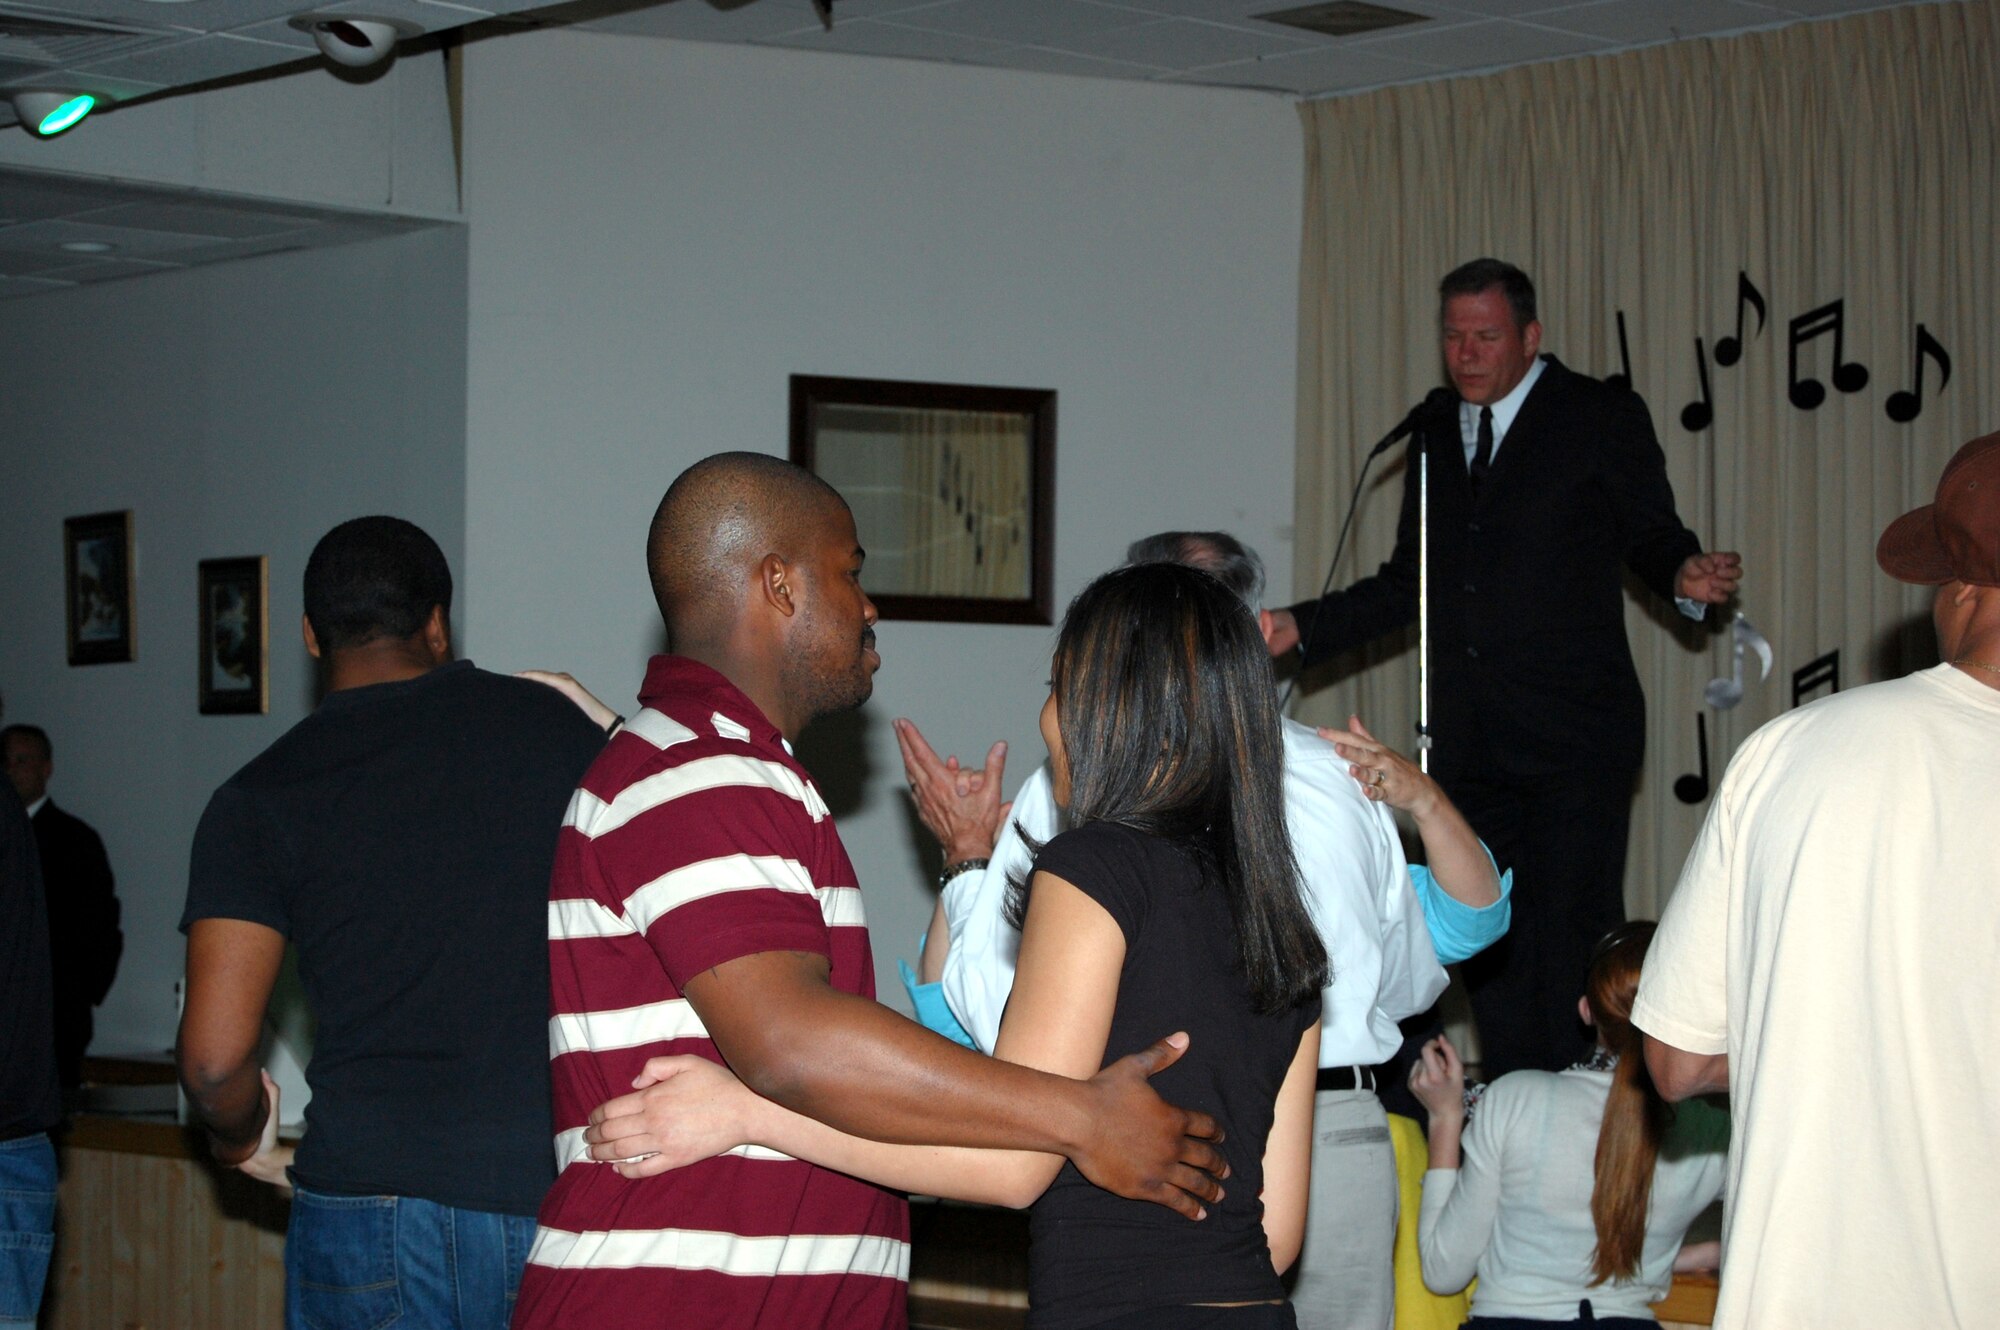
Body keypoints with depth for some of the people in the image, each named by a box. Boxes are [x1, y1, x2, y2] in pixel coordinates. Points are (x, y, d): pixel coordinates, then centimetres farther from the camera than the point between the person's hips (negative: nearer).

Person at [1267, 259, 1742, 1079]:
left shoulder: (1601, 419, 3)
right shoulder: (1434, 435, 17)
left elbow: (1653, 538, 4)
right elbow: (1409, 584, 22)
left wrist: (1685, 578, -20)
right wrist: (1300, 628, 12)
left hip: (1573, 735, -5)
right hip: (1470, 742, 5)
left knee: (1573, 937, -9)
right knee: (1486, 944, 5)